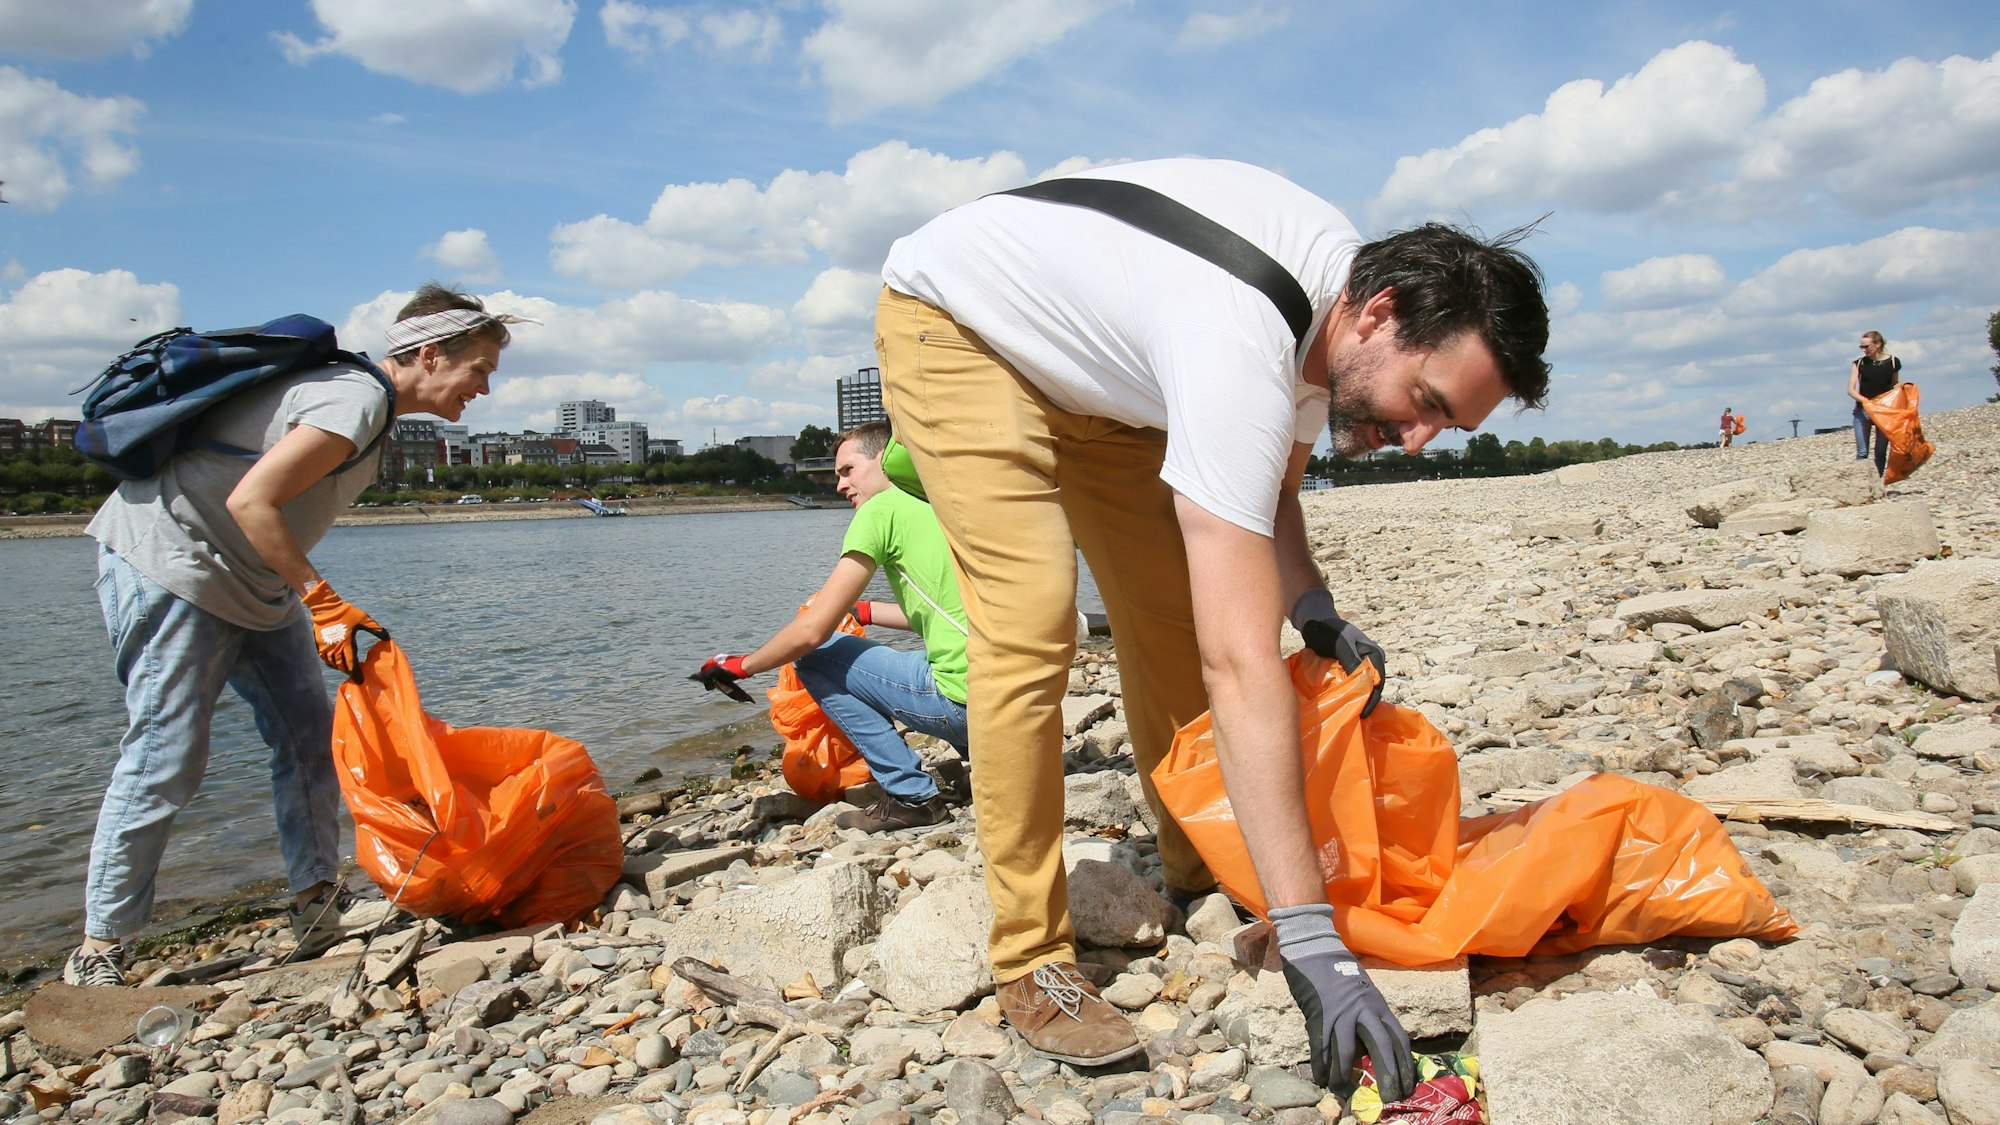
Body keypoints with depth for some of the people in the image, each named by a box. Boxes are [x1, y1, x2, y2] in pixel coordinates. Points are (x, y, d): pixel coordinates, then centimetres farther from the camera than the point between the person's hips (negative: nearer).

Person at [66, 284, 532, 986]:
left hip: (249, 580, 11)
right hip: (169, 564, -10)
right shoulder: (357, 400, -21)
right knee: (164, 763, -8)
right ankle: (96, 957, 3)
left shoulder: (357, 392, 10)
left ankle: (318, 908, 12)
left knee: (310, 734, 6)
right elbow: (251, 501, -28)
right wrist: (322, 601, -25)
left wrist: (317, 608, 10)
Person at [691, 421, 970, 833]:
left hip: (963, 698, -9)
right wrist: (863, 611, 37)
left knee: (813, 656, 3)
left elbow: (812, 631, -7)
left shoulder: (882, 508, -4)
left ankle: (912, 794, 1)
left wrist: (738, 666, 8)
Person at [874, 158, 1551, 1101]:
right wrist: (1311, 943, -44)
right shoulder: (1240, 345, -40)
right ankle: (1031, 963, -10)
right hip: (955, 324, -8)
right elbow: (1241, 668, -45)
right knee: (1030, 624, -22)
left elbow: (1269, 488, 5)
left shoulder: (1346, 286, -13)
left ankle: (1200, 877, 21)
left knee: (1173, 614, 5)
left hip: (1093, 366, 9)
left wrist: (1314, 607, -14)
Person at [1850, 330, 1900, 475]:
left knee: (1881, 452, 3)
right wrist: (1864, 400, -23)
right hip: (1862, 410, 0)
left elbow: (1894, 387, 12)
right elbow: (1850, 390, -5)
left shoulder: (1893, 362, 1)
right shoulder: (1860, 362, 0)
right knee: (1862, 453, -5)